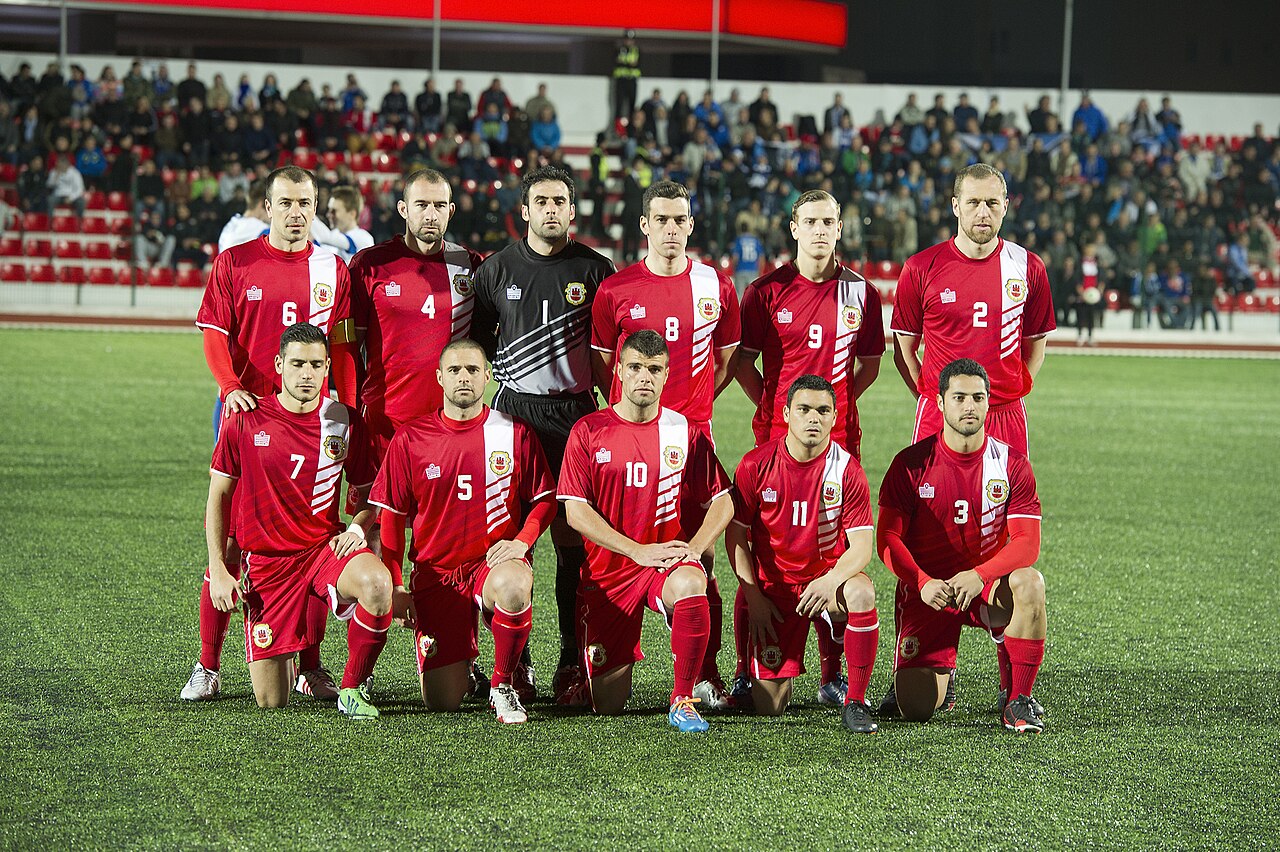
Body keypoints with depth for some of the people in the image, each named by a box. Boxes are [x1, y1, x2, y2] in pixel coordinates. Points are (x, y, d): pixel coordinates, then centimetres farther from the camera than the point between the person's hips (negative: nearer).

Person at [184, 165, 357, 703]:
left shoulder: (332, 269, 10)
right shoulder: (234, 262, 5)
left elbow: (342, 346, 12)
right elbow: (216, 335, 2)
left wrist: (347, 408, 4)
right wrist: (230, 386, -14)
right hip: (247, 410, -2)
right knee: (229, 539, -2)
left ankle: (310, 665, 9)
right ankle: (207, 666, 4)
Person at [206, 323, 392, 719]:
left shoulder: (343, 422, 0)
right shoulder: (246, 421, -3)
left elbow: (365, 493, 13)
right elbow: (218, 496, 6)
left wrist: (356, 528, -10)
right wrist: (218, 570, 0)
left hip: (325, 547, 1)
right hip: (264, 562, 0)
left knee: (377, 583, -37)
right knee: (270, 701, -5)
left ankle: (353, 688, -14)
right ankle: (281, 656, 34)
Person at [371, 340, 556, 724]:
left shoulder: (514, 433, 1)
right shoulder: (410, 439, 2)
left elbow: (545, 499, 8)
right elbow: (391, 516, 7)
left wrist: (522, 541, -11)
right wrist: (396, 585, 1)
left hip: (494, 562, -1)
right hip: (435, 574, 1)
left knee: (513, 585, -40)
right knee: (441, 702, -9)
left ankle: (503, 684, -14)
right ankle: (464, 668, 31)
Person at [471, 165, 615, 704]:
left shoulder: (594, 269, 6)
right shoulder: (498, 269, 9)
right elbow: (476, 338, 17)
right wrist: (491, 387, 10)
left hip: (575, 412, -1)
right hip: (513, 411, 1)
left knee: (574, 541, -2)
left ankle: (572, 663, 3)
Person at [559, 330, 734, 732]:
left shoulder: (685, 432, 3)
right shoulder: (589, 432, -1)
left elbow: (722, 502, 6)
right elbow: (576, 513, -6)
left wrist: (694, 548, -12)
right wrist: (639, 551, -15)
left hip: (667, 560, 0)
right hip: (607, 570, 0)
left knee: (689, 584, -39)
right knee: (608, 706, -1)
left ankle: (683, 699, -22)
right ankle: (620, 661, 38)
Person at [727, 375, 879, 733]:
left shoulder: (847, 468, -8)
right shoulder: (756, 465, -7)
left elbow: (861, 545, -10)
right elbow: (735, 535, 1)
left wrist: (831, 580, -29)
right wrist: (753, 597, -6)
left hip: (829, 575, 0)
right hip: (774, 586, 0)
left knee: (861, 593, -38)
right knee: (769, 707, -7)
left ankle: (856, 701, -22)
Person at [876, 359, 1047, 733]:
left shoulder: (1012, 465, -4)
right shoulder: (911, 464, -5)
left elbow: (1027, 542, -9)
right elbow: (887, 538, -6)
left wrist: (978, 575, -26)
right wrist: (922, 582, -24)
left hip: (986, 587, 1)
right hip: (927, 590, -1)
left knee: (1029, 583, -35)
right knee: (916, 708, -13)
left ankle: (1016, 698, -20)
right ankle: (936, 676, 29)